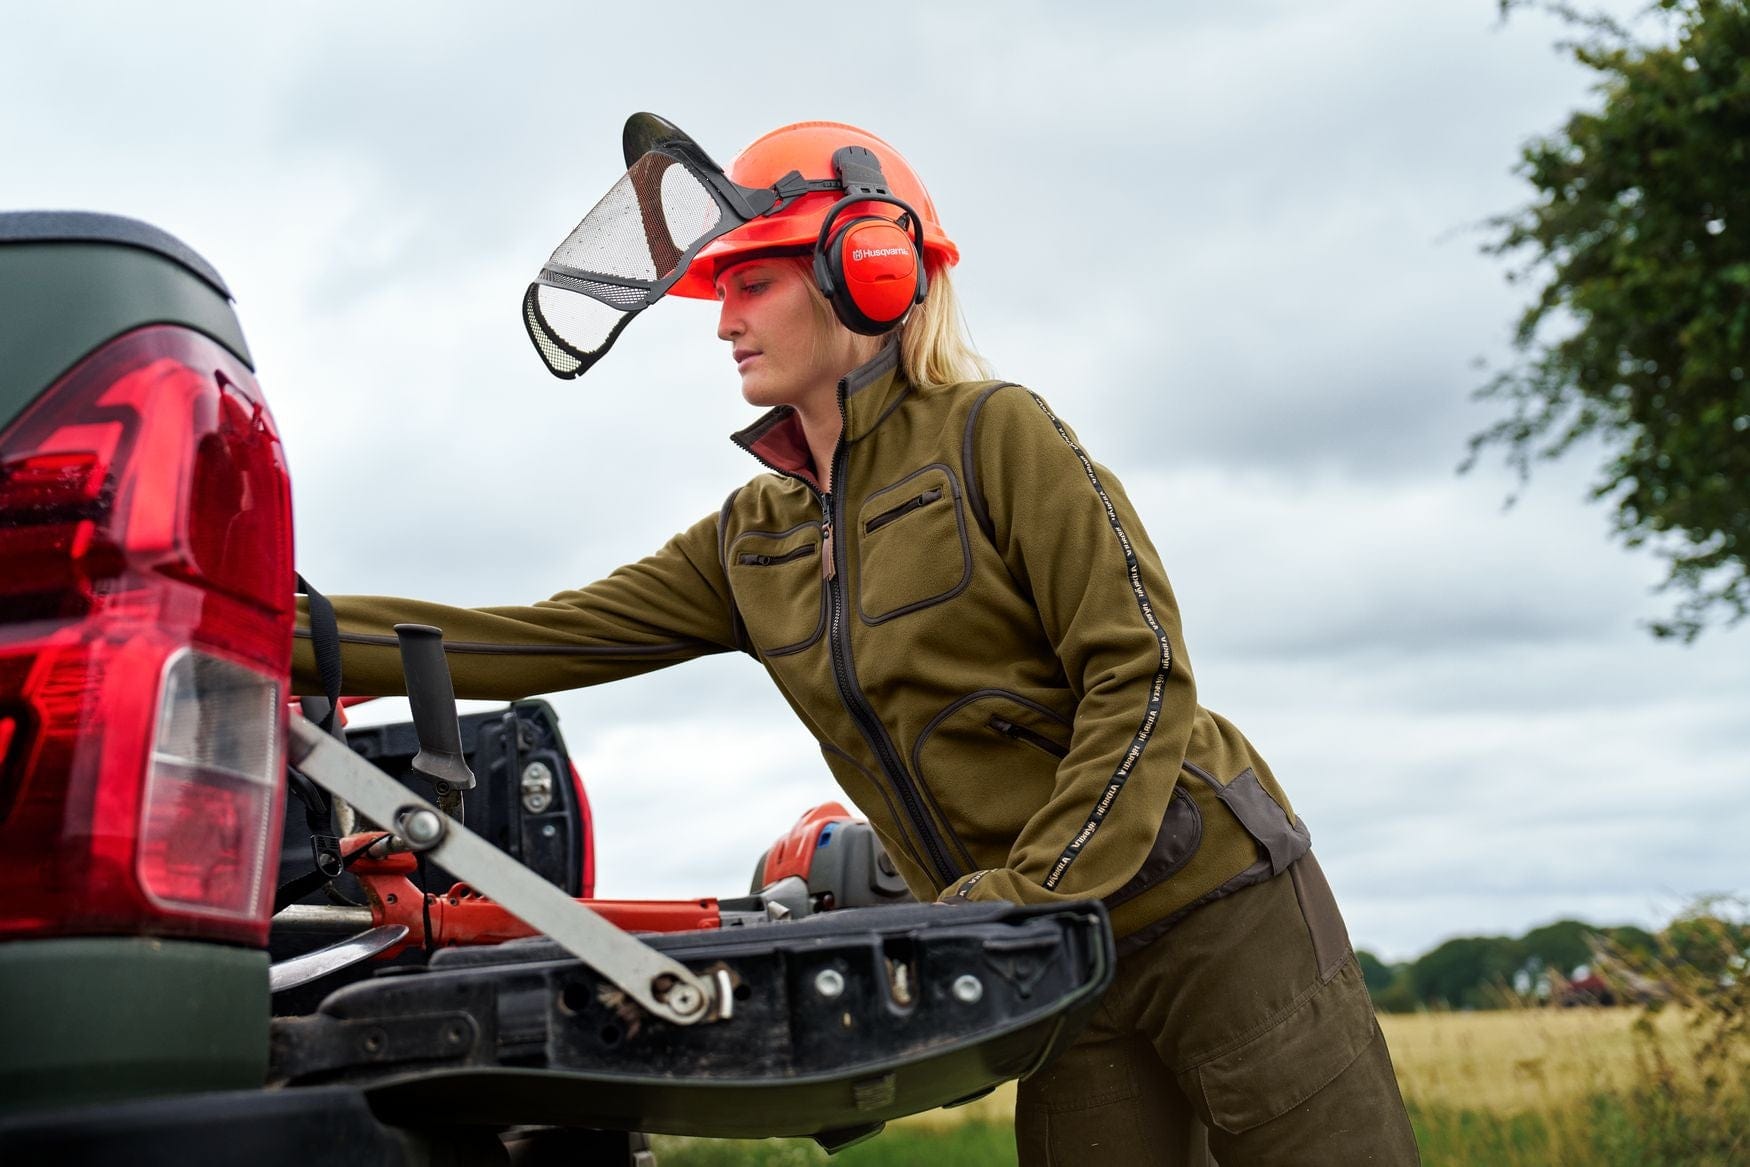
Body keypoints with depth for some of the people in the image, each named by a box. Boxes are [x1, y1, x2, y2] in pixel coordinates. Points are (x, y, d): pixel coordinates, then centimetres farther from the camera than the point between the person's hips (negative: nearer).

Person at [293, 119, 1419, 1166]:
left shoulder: (993, 433, -8)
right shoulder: (751, 543, 10)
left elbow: (1141, 676, -13)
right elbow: (523, 643, 6)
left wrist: (1024, 897, -21)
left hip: (1216, 913, -5)